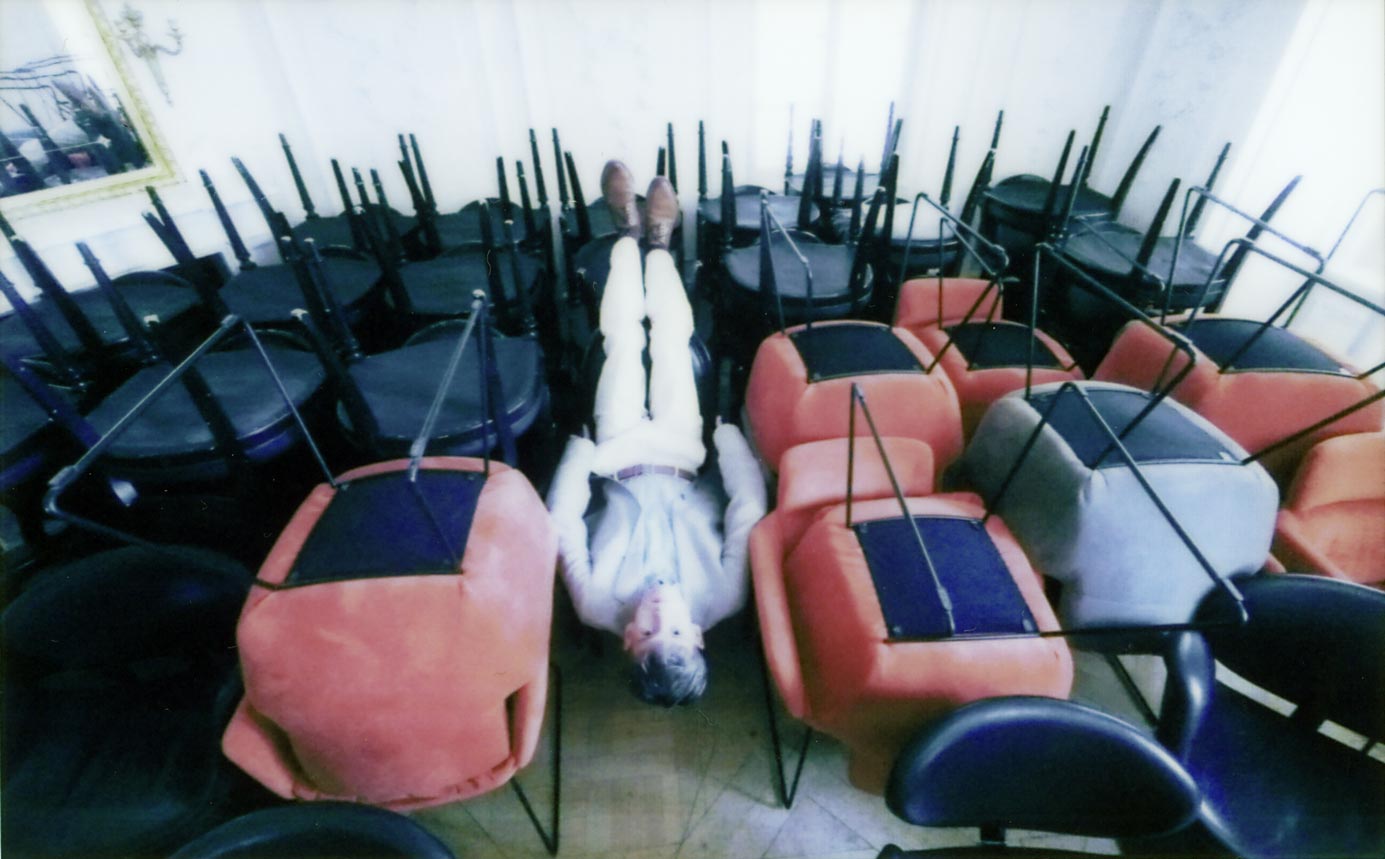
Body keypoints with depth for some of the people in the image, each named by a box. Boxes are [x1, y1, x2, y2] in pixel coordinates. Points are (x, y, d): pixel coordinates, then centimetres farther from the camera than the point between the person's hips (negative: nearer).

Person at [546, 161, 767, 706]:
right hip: (680, 457, 1)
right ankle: (657, 244, 35)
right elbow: (749, 513, -25)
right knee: (671, 336, 4)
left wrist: (580, 449, -20)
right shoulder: (721, 601, -34)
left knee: (625, 337, 1)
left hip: (619, 460, 0)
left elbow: (562, 526, -26)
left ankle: (631, 236, 31)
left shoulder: (599, 607, -36)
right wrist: (726, 434, -18)